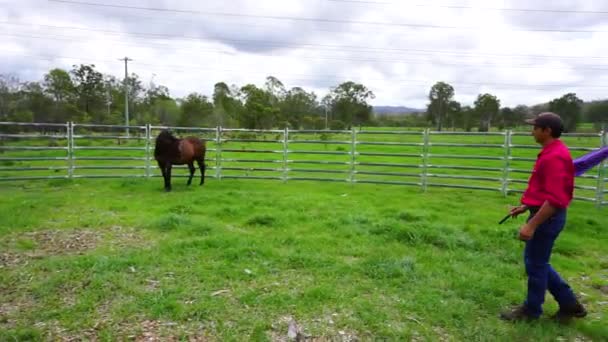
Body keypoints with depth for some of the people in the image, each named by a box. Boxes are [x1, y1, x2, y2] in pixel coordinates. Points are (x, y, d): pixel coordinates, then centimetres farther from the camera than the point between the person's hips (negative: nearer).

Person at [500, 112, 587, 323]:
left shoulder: (554, 157, -22)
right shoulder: (552, 152, 11)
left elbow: (555, 200, -27)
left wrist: (531, 225, -26)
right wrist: (525, 207, 21)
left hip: (547, 218, -10)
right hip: (544, 215, 10)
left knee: (535, 264, 5)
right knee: (536, 262, 19)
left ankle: (531, 310, 22)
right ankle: (569, 304, 29)